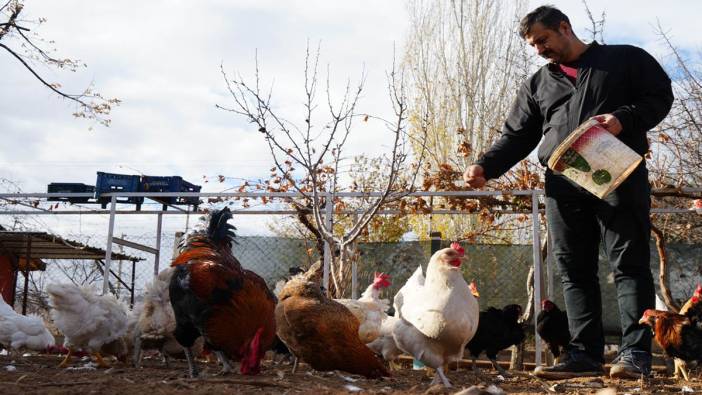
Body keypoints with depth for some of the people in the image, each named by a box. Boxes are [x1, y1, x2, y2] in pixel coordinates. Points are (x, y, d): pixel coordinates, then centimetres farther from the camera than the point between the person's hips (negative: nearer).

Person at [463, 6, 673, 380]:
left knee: (629, 263, -7)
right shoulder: (536, 85, 22)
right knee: (574, 271, 1)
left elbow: (660, 97, 6)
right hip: (563, 184, 4)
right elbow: (516, 135, 18)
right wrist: (485, 166, 1)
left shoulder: (626, 59, 12)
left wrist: (624, 118, -13)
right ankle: (585, 354, 3)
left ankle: (635, 353, -7)